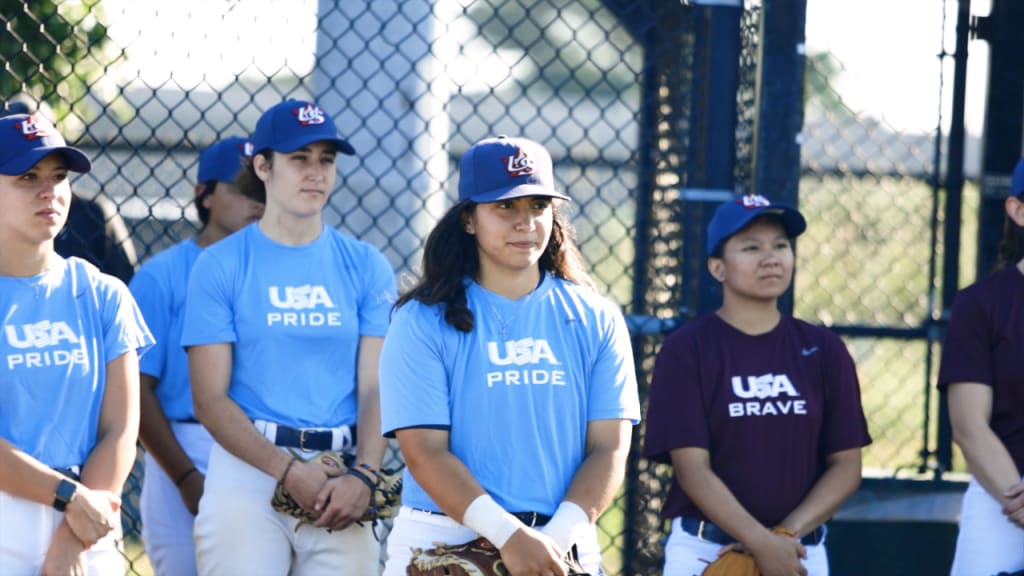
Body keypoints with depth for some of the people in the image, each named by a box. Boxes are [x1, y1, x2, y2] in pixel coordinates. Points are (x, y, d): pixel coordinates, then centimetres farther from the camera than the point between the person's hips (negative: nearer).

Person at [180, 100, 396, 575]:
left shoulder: (366, 267, 10)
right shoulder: (219, 265, 3)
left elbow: (376, 388, 3)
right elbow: (210, 399, -2)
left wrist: (363, 476, -14)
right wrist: (288, 471, -13)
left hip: (343, 473, 2)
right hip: (248, 463, -2)